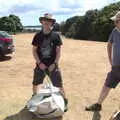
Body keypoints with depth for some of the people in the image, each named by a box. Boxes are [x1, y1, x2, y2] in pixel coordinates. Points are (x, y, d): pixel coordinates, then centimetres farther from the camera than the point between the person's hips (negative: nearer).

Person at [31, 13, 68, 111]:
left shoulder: (56, 36, -4)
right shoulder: (37, 36, -1)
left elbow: (58, 51, -4)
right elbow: (34, 51, 1)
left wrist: (54, 64, -11)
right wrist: (39, 63, -9)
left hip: (52, 65, -2)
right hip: (40, 65, 2)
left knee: (59, 85, 0)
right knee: (35, 84, 14)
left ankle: (65, 100, 20)